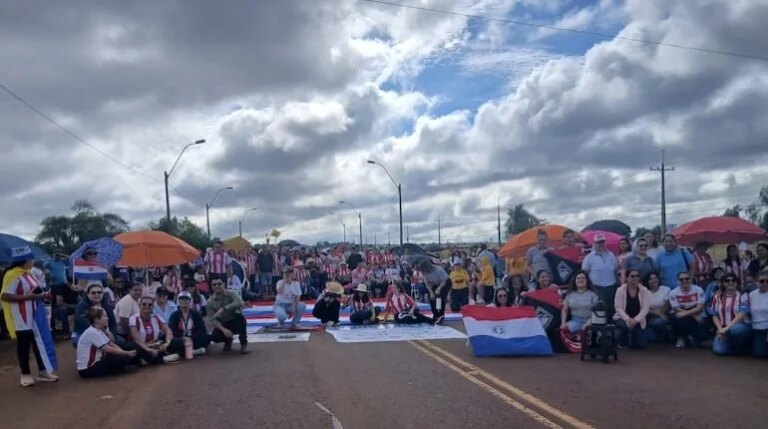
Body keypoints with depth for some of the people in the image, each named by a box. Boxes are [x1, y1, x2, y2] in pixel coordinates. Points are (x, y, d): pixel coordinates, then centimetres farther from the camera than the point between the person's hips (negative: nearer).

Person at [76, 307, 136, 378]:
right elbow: (108, 349, -22)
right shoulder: (92, 332, -21)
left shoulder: (100, 331, 9)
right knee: (122, 359, -18)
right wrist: (127, 353, -15)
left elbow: (112, 345, 7)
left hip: (95, 363, 10)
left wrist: (126, 353, -7)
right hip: (87, 369, -10)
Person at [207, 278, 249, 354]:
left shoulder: (231, 294, -11)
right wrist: (223, 329, -29)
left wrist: (223, 309, -38)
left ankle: (244, 343, -14)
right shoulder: (210, 302, -5)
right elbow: (212, 320, -13)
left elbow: (239, 303, -33)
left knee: (239, 316, -35)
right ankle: (228, 340, 11)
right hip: (222, 325, 2)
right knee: (215, 337, -28)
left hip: (235, 323, -2)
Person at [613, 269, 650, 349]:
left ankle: (631, 336, 27)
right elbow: (618, 308, -14)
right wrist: (628, 319, -30)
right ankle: (622, 341, -2)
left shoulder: (644, 290, -7)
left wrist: (636, 320, -26)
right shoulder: (620, 290, -11)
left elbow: (646, 308, -12)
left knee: (641, 344, -10)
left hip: (637, 320, 2)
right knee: (626, 325, -37)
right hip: (622, 318, -2)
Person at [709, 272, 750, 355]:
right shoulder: (718, 296, 8)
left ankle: (739, 346, -7)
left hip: (740, 326, -2)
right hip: (723, 329, 2)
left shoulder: (743, 295, -2)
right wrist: (720, 329, -10)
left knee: (735, 329, -41)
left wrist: (728, 327, -23)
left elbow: (742, 314, -15)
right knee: (718, 350, -25)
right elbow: (715, 315, 7)